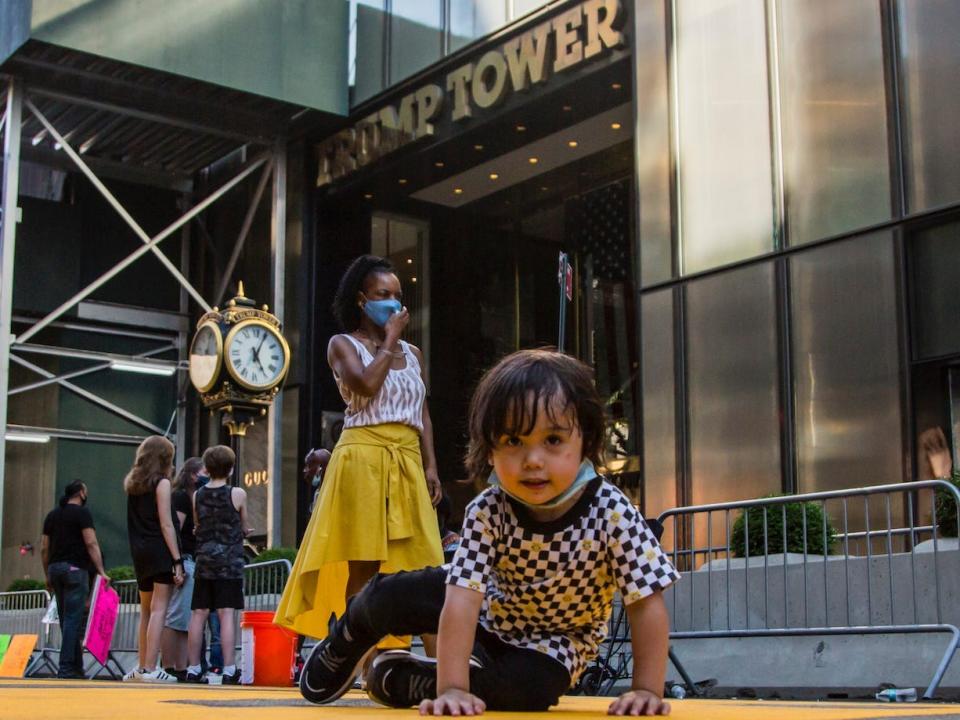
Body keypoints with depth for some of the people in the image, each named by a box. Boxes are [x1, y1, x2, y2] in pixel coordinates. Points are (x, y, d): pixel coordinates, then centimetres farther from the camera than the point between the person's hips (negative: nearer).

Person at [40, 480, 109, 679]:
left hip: (55, 568, 7)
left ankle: (76, 667, 12)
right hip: (75, 569, -7)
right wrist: (101, 572, -14)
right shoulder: (81, 513, -4)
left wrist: (47, 576, 20)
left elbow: (44, 548, 15)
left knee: (67, 619, 10)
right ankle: (66, 667, -14)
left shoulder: (52, 515, 15)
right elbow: (91, 543, -12)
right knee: (73, 619, -8)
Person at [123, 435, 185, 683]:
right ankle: (150, 669, -14)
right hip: (160, 552, -7)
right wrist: (177, 560, -13)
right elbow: (166, 525, -12)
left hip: (140, 553, 7)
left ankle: (142, 667, 19)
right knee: (159, 609, -8)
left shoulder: (132, 484, 15)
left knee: (146, 611, 15)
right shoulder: (162, 483, -5)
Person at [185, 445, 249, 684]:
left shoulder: (197, 495, 5)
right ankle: (229, 670, -9)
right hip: (230, 562, -3)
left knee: (198, 614, 6)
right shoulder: (237, 494, -5)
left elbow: (196, 527, 12)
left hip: (204, 560, 3)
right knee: (226, 615, -6)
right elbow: (244, 528, 6)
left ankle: (193, 669, 9)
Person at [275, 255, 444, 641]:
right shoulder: (343, 344, 6)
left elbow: (423, 415, 17)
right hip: (364, 456, -5)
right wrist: (389, 340, -2)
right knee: (364, 565, -6)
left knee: (418, 563, -2)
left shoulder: (412, 354, 20)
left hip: (409, 462, 5)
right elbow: (366, 385, -14)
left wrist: (431, 466, 7)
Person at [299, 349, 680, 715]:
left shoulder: (612, 513, -32)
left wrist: (647, 690, -32)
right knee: (391, 597, -11)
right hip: (490, 608, 2)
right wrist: (452, 688, -44)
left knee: (534, 687, -33)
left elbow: (647, 604, -27)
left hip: (556, 638, -2)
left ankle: (406, 680, -9)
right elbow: (462, 599, -35)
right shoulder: (487, 512, -28)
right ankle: (350, 635, 30)